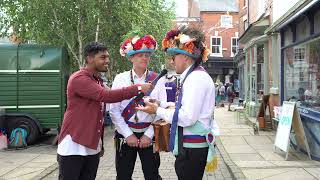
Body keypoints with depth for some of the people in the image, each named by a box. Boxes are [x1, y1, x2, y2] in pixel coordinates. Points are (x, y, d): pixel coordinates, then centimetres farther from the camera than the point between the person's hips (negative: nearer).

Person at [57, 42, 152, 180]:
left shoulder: (98, 81, 14)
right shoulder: (78, 79, -14)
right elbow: (106, 96, -28)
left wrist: (101, 143, 19)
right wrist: (138, 88, -27)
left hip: (93, 146, 8)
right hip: (74, 145, -8)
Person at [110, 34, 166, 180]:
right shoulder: (120, 79, 0)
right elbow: (114, 110, -4)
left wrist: (149, 135, -10)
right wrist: (128, 134, -10)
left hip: (148, 135, 0)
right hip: (125, 135, 0)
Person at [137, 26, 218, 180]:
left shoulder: (196, 77, -16)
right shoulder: (193, 76, 13)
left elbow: (188, 117, -21)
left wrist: (158, 111, -11)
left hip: (192, 149, -9)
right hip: (189, 145, 9)